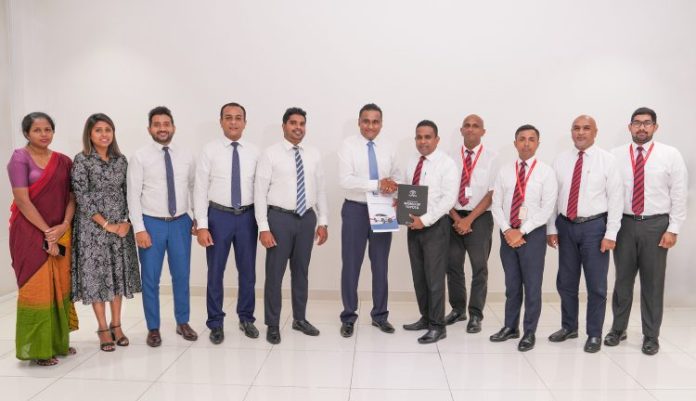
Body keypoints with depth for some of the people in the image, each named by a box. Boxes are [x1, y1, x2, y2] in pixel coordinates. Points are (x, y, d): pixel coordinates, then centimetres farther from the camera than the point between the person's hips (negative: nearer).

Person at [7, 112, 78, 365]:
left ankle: (58, 341, 22)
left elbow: (71, 197, 6)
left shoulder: (63, 161, 7)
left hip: (60, 233, 5)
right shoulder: (20, 159, -6)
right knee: (36, 288, -1)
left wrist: (64, 226, -10)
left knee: (60, 287, 9)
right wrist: (47, 233, -14)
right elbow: (23, 201, -13)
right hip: (30, 233, -4)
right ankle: (38, 348, 11)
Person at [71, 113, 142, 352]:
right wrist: (106, 224, -12)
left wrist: (125, 222, -6)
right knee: (96, 274, 3)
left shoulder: (120, 160, 7)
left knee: (118, 274, 9)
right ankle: (103, 329, 16)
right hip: (93, 228, -4)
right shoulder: (81, 160, -6)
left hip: (121, 227, 4)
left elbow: (127, 193, 7)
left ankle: (116, 325, 22)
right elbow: (82, 197, -11)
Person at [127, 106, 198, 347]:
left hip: (181, 223, 3)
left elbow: (194, 189, 9)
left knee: (182, 276, 12)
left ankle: (182, 323, 29)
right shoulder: (140, 157, -5)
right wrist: (139, 229, -12)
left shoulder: (185, 156, 4)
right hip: (151, 223, -2)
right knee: (150, 279, 7)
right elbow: (133, 196, -7)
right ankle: (153, 328, 24)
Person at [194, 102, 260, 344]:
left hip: (247, 216, 2)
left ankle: (246, 318, 31)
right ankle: (215, 323, 25)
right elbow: (200, 189, -6)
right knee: (215, 272, 8)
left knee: (248, 271, 13)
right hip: (219, 215, -2)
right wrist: (202, 225, -12)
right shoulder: (210, 150, -5)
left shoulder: (254, 152, 2)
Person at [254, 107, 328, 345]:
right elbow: (260, 193, -9)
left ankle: (300, 319, 32)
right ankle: (273, 325, 19)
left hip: (307, 218, 4)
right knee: (275, 273, 4)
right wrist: (264, 228, -14)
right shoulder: (270, 155, -6)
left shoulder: (313, 155, 7)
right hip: (279, 218, -4)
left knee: (301, 271, 16)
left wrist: (323, 222, 6)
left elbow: (320, 190, 9)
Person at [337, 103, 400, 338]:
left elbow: (396, 175, 10)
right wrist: (377, 184, -26)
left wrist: (393, 184, -14)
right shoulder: (348, 145, -7)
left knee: (381, 265, 12)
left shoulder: (388, 147, 7)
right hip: (355, 209, -4)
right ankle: (348, 317, 19)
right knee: (351, 265, 5)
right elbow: (345, 180, -18)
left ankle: (380, 315, 27)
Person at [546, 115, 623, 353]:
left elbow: (616, 199, -7)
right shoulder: (561, 160, 5)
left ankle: (594, 334, 21)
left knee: (596, 284, 5)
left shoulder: (607, 160, -4)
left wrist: (611, 234, -12)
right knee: (566, 282, 13)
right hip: (566, 226, 3)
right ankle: (569, 327, 31)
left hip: (594, 226, -3)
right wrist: (551, 228, 2)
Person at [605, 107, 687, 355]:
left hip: (656, 225, -1)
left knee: (653, 282, 7)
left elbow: (679, 195, -2)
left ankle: (651, 336, 22)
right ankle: (618, 328, 27)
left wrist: (673, 229, -7)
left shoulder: (671, 155, -1)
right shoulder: (616, 155, 2)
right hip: (624, 224, 1)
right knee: (623, 279, 11)